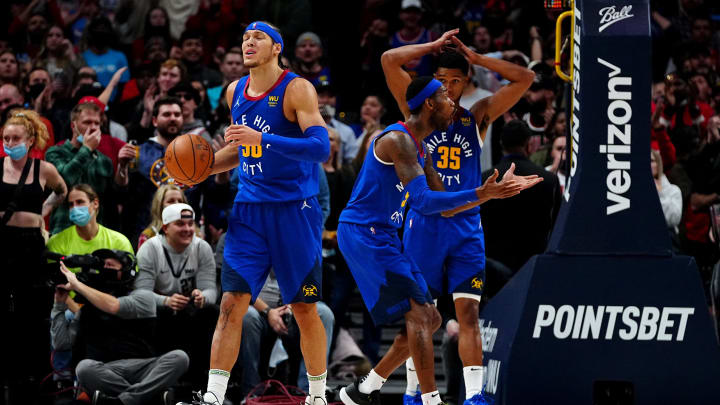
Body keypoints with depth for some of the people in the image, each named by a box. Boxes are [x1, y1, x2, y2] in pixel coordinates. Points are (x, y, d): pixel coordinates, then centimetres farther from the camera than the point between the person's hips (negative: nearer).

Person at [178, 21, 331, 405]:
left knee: (304, 308, 2)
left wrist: (262, 139, -29)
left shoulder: (296, 89, -10)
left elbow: (320, 147, -21)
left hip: (294, 210, -5)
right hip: (249, 210, 5)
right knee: (231, 303, -6)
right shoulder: (235, 92, 10)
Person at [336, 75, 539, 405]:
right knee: (419, 314, -16)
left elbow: (444, 207, 19)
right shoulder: (398, 140, -17)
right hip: (362, 232, -10)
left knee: (429, 320, 10)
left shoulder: (420, 151, 16)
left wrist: (490, 192, 9)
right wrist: (479, 195, -28)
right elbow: (423, 202, -26)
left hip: (383, 238, 10)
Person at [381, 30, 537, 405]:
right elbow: (389, 60, -5)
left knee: (468, 311, -7)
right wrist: (436, 46, -1)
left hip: (465, 225, 1)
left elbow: (524, 78, 3)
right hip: (424, 222, -1)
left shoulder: (477, 117, 8)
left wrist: (474, 57, 1)